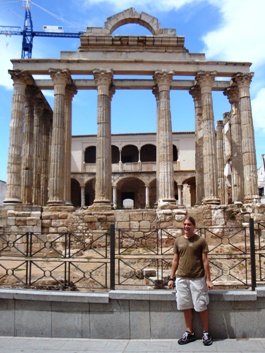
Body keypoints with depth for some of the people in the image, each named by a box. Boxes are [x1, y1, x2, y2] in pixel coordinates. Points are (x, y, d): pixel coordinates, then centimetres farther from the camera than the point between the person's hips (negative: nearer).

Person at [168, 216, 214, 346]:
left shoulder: (201, 241, -4)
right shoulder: (178, 241, 7)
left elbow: (205, 261, -4)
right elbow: (175, 260, 10)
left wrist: (208, 279, -7)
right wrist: (171, 278, 8)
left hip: (197, 279, -3)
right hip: (181, 279, 3)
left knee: (201, 307, 4)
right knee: (186, 306, 10)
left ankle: (206, 333, 20)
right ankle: (189, 333, 23)